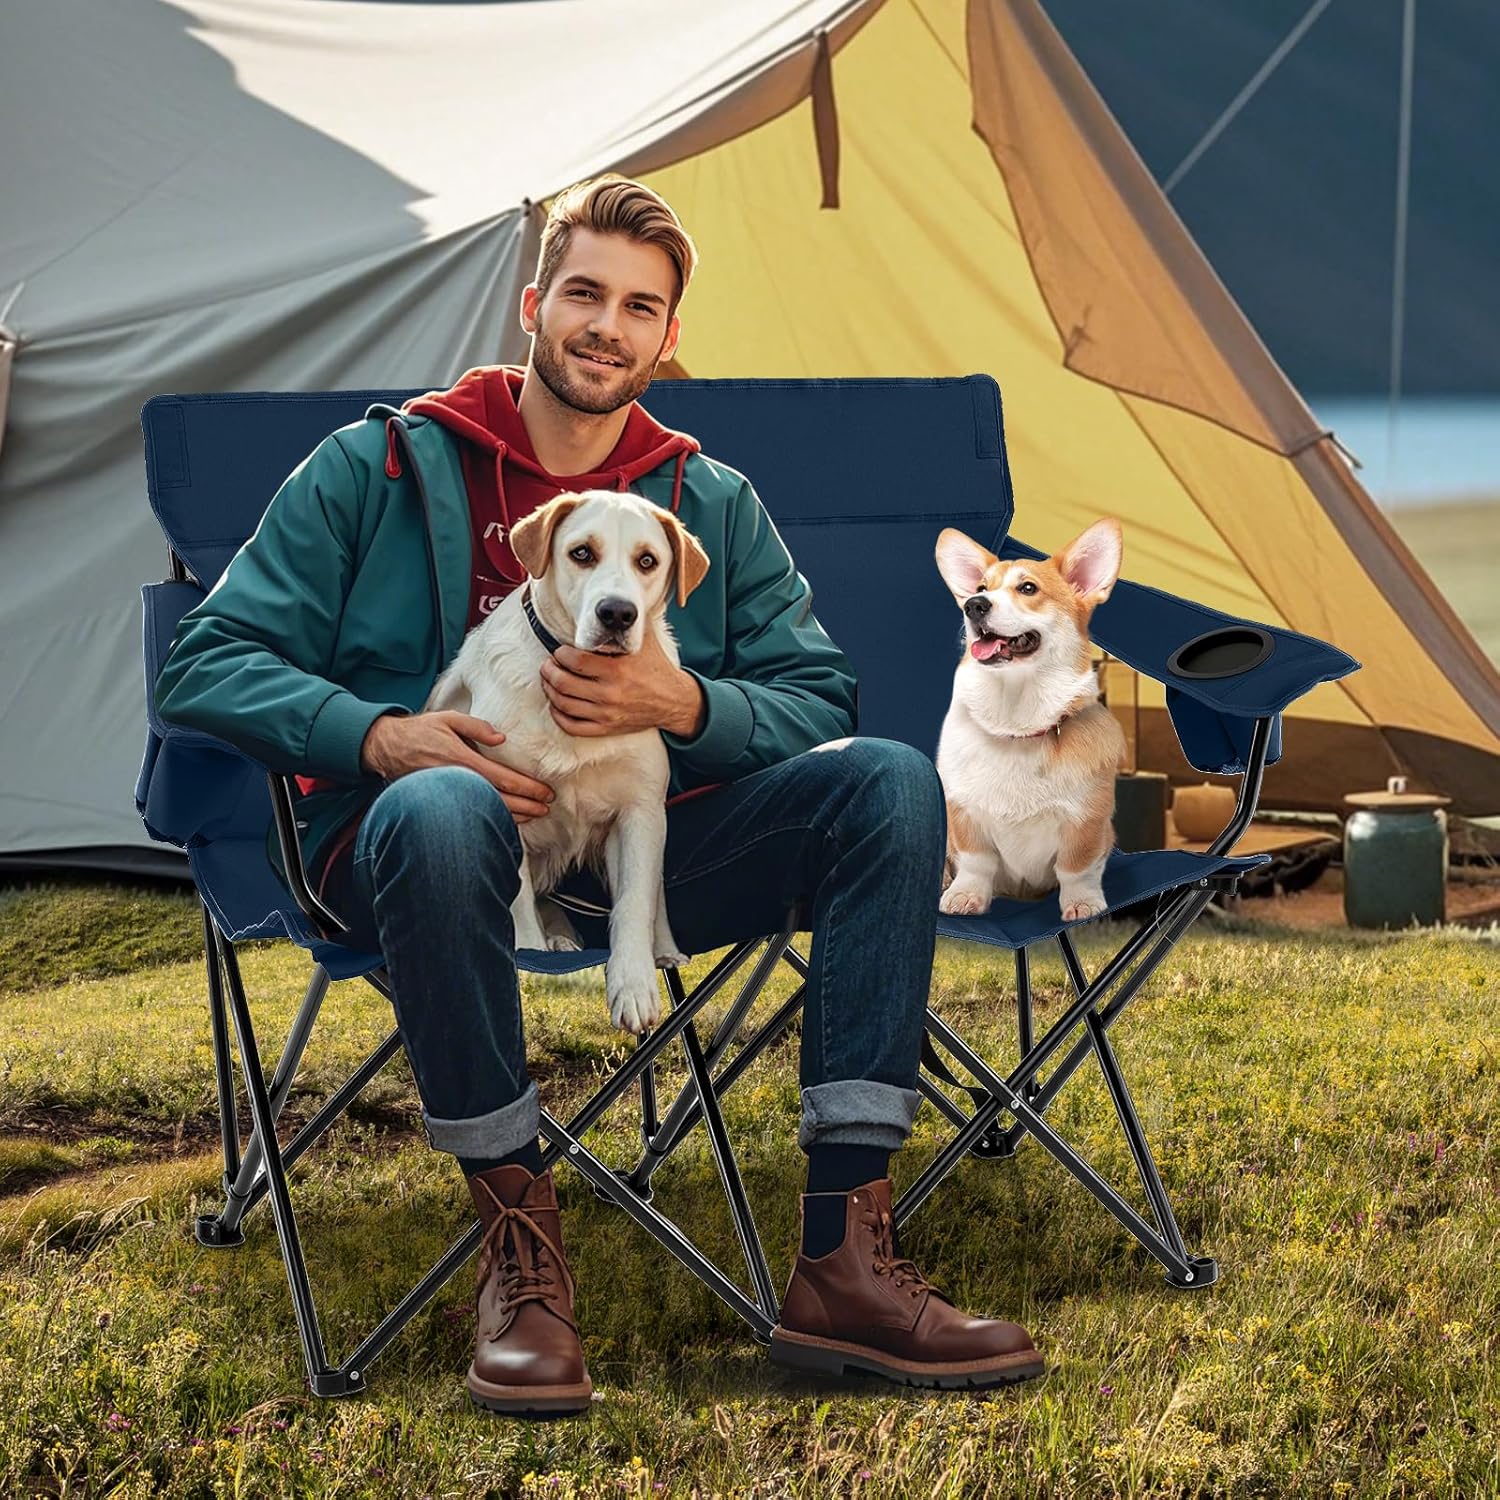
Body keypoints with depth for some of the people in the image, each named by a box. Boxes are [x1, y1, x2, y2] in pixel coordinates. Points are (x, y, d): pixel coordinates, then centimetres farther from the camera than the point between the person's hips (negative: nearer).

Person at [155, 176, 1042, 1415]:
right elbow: (211, 663, -2)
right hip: (439, 845, -3)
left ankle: (843, 1254, -23)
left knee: (888, 782, -19)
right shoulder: (382, 469, 3)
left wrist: (683, 705, -15)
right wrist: (382, 736, -20)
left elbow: (817, 702, 7)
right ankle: (518, 1243, -25)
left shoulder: (715, 505, 13)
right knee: (442, 808, -41)